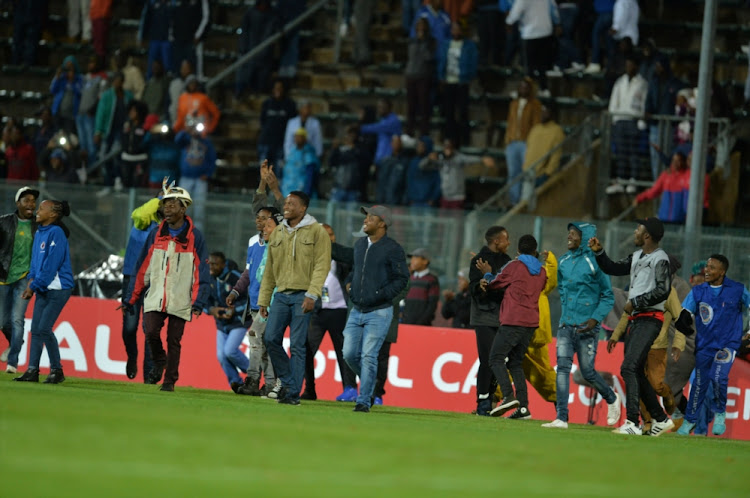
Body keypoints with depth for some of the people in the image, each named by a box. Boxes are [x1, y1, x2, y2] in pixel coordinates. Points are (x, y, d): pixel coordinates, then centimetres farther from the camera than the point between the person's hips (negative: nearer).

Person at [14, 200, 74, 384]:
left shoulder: (56, 233, -14)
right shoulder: (39, 233, 13)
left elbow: (51, 264, -18)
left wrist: (34, 286, -14)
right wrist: (31, 280, 3)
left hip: (58, 288, -9)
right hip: (43, 289, 9)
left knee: (44, 329, -11)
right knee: (36, 329, 5)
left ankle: (57, 370, -1)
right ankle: (33, 370, 9)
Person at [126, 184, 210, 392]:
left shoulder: (194, 237, 0)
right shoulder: (155, 235, 8)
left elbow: (202, 272, -1)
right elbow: (143, 269, 12)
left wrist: (198, 301, -12)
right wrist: (132, 298, 9)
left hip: (180, 301, -2)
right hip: (155, 297, 2)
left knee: (174, 341, -1)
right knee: (151, 332, -14)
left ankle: (170, 380, 11)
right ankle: (159, 361, 14)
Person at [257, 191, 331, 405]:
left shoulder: (316, 232, -2)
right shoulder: (277, 233, 16)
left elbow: (322, 266, -9)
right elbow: (269, 269, 19)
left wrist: (312, 295, -18)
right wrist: (263, 300, 16)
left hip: (302, 296, -5)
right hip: (281, 294, 5)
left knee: (297, 344, -5)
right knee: (271, 338, -5)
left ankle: (293, 393, 0)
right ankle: (287, 381, 12)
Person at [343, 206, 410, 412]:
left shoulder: (392, 249, -9)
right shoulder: (359, 244, 13)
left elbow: (402, 279, -9)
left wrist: (381, 295, -17)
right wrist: (350, 284, 12)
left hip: (378, 312, -7)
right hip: (356, 310, 7)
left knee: (368, 356, -9)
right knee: (350, 353, 2)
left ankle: (364, 401, -4)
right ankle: (369, 386, 25)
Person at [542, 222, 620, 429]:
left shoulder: (594, 262, -9)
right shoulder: (564, 262, 10)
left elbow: (608, 296, -6)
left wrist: (596, 319, -17)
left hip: (586, 327, -6)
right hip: (566, 325, 6)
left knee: (588, 372, 0)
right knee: (563, 367, -6)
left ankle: (612, 399, 29)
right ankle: (561, 418, -8)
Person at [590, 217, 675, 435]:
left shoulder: (660, 259, -11)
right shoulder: (637, 257, 18)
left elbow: (663, 291, -21)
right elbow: (613, 269, 27)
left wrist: (635, 302, -15)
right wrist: (599, 252, 13)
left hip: (650, 320, -10)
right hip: (635, 320, 10)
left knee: (629, 367, -19)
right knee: (636, 372, 12)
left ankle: (633, 423, -24)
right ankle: (660, 419, 21)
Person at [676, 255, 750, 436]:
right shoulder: (698, 291, 5)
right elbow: (685, 315, 2)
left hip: (728, 344, -3)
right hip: (704, 345, 3)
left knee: (718, 377, -21)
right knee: (700, 382, 5)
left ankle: (720, 413, 3)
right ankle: (690, 420, 21)